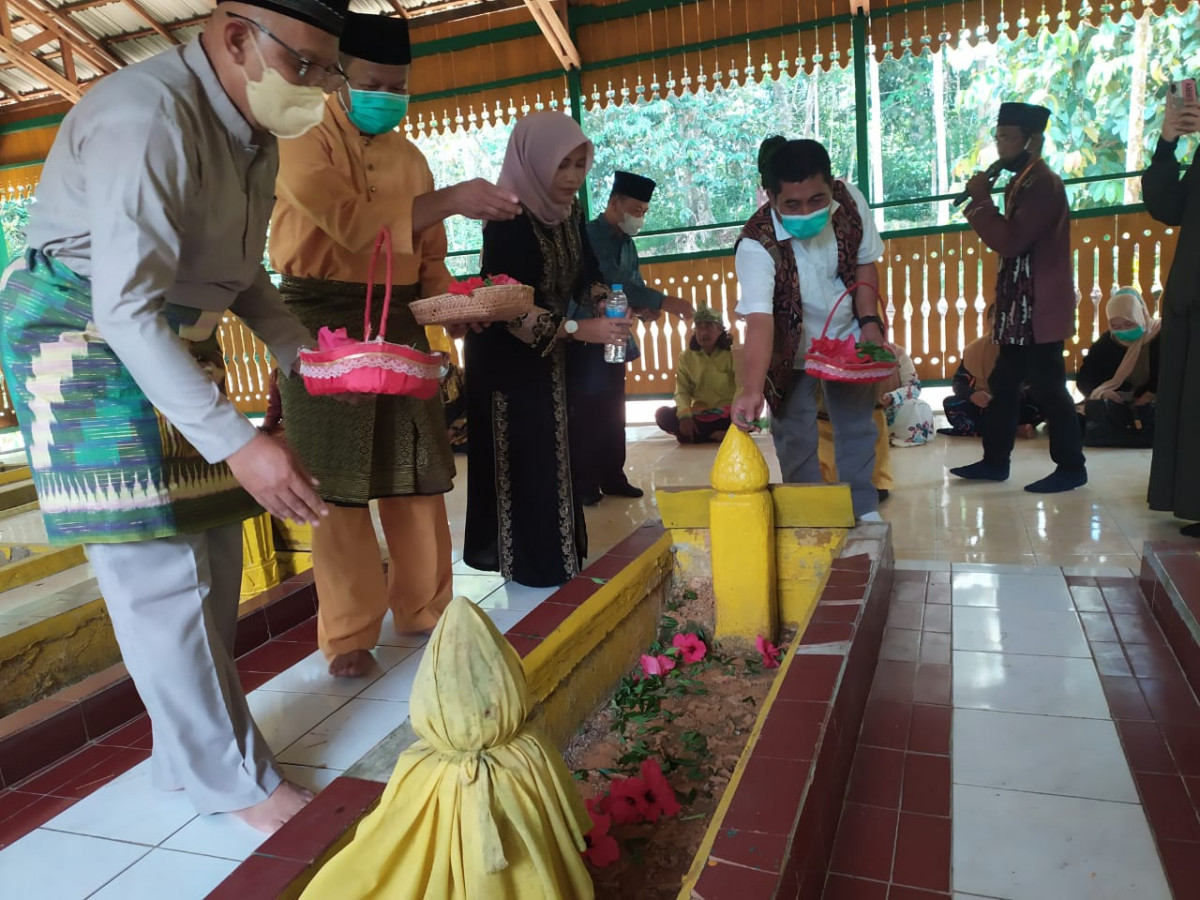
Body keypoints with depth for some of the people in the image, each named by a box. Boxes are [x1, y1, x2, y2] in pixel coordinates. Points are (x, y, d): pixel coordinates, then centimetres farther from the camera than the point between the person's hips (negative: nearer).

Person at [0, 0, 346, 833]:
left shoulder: (252, 129, 4)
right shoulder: (148, 117, -24)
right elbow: (126, 309, -30)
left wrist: (301, 349, -3)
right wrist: (239, 442, -35)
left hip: (179, 339, 9)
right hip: (85, 338, -8)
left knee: (212, 553, 7)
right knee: (160, 572, -8)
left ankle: (193, 752, 22)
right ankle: (238, 780, 5)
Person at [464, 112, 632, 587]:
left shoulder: (568, 211, -1)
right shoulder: (508, 219, -24)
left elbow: (584, 273, 7)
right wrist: (578, 329, -32)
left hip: (550, 355, 8)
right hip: (507, 358, -8)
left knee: (554, 454, 13)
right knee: (523, 462, -2)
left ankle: (555, 555, 27)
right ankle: (531, 563, 13)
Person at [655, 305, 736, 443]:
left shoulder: (732, 354, -4)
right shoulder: (686, 357, 1)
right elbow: (682, 391, -6)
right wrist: (685, 415, -27)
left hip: (726, 414, -1)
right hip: (698, 414, 2)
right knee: (663, 415, -23)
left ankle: (700, 434, -18)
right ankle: (716, 435, -22)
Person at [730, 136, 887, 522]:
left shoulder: (850, 200, -22)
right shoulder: (756, 244, -36)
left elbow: (865, 264, -4)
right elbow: (759, 319, -47)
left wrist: (870, 323, -14)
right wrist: (751, 389, -60)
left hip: (847, 338, 4)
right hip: (791, 350, -4)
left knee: (857, 425, 13)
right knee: (795, 439, 1)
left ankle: (864, 509, 30)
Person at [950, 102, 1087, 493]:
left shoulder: (1044, 184, -15)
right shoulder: (1020, 183, 15)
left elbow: (1011, 242, -24)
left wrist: (981, 200, -17)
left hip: (1040, 310, -10)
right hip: (1020, 309, 10)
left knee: (1048, 388, -4)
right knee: (1003, 385, 12)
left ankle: (1071, 467, 7)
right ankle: (994, 461, 21)